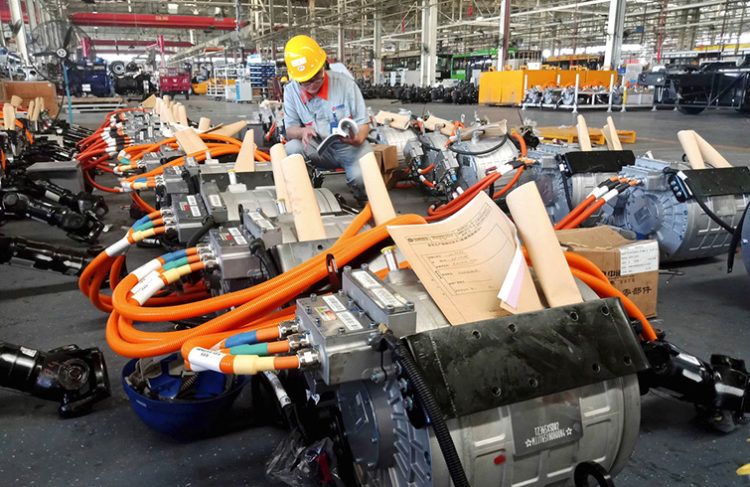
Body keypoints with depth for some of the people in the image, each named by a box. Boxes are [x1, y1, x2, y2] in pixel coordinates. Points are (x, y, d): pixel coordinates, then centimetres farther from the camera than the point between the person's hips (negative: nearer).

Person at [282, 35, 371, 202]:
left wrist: (359, 138, -31)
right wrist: (302, 132, -28)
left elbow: (363, 123, -7)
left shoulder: (346, 84, -12)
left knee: (362, 177, -31)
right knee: (291, 149, -28)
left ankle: (364, 202, 8)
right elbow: (290, 130, -4)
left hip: (350, 146, -2)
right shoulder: (291, 91, -6)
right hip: (319, 149, 2)